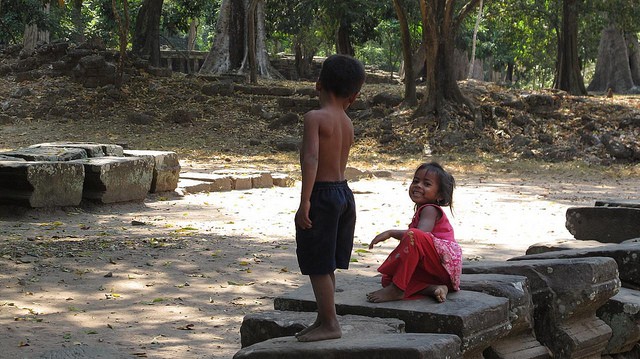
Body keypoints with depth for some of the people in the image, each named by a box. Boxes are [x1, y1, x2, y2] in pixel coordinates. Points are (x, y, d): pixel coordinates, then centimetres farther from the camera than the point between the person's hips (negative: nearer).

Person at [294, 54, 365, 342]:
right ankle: (323, 319, 27)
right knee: (326, 266, 18)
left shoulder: (315, 117, -14)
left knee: (318, 266, 2)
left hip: (322, 195, -8)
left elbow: (311, 159, -24)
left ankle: (329, 323, 7)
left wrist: (304, 202, -24)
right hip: (344, 192, 9)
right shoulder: (347, 123, 9)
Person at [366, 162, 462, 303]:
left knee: (413, 236, -34)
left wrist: (390, 233, -27)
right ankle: (431, 288, -16)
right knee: (387, 279, 0)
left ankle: (396, 289, -31)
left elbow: (420, 234, -26)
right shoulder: (421, 211, 24)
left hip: (446, 261, -10)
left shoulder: (430, 209, -7)